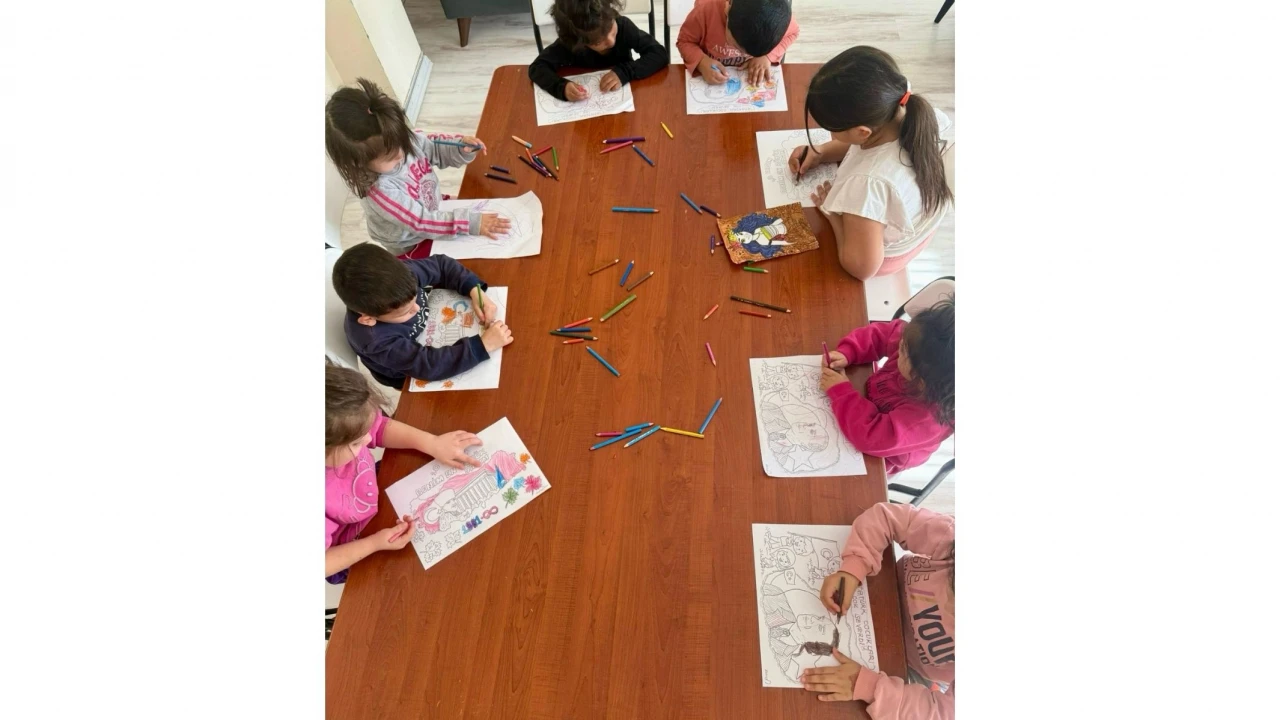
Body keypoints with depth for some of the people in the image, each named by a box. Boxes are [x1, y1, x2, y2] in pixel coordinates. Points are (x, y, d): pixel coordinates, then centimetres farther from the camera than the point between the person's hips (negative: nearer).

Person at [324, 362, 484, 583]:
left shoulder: (342, 431, -32)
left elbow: (381, 427, -9)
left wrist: (433, 443, -19)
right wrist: (374, 544, -31)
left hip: (377, 498, 5)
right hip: (357, 554, -5)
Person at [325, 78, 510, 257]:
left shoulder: (405, 139, -20)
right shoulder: (378, 191, -37)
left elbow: (435, 146, -2)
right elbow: (422, 223, -35)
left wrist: (461, 146, -23)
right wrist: (470, 223, -40)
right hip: (412, 249, -7)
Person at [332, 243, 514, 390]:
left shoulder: (400, 273, -31)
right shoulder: (376, 340, -44)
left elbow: (441, 265, -16)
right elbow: (429, 365, -43)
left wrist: (475, 292, -32)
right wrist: (484, 344, -46)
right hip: (413, 375, -5)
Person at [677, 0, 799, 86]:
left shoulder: (776, 16, -28)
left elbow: (792, 33, -5)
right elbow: (684, 41, -16)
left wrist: (767, 56, -22)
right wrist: (702, 62, -36)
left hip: (752, 77, 3)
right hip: (711, 80, -2)